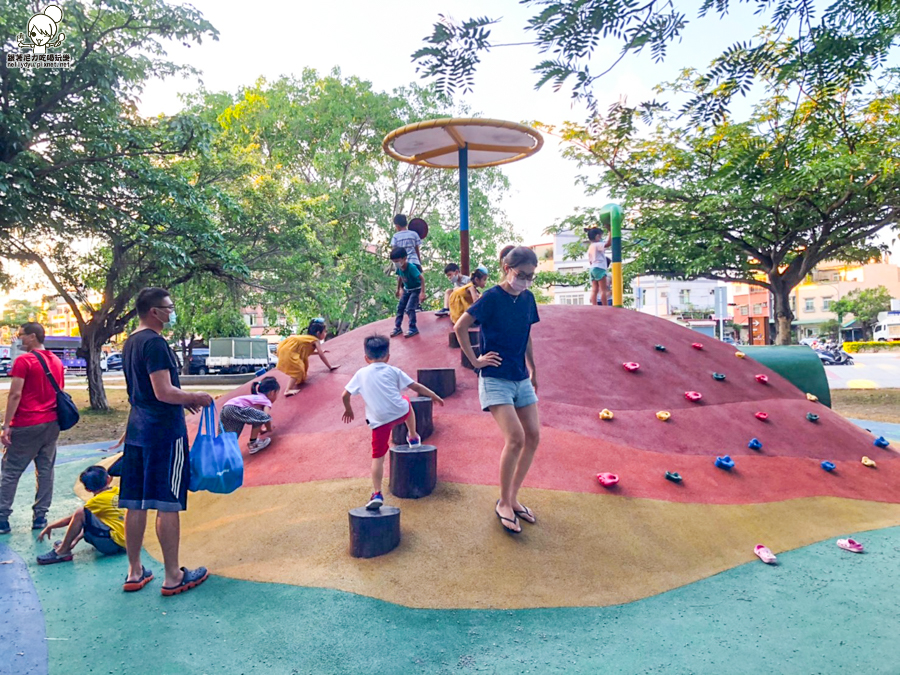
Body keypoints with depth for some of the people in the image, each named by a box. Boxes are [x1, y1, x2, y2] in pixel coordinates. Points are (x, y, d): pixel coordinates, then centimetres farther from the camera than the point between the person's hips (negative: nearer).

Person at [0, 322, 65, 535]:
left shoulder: (23, 361, -10)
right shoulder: (57, 362, 11)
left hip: (26, 424, -6)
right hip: (52, 423, 6)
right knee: (46, 469, 10)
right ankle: (40, 517, 13)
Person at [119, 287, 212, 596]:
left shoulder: (130, 342, 15)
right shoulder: (155, 343, -16)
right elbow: (164, 392, -23)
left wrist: (183, 399, 19)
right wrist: (195, 397, -7)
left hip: (137, 429, 9)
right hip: (164, 430, -9)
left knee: (135, 503, 12)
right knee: (167, 504, -2)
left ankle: (135, 572, 22)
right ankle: (173, 576, 7)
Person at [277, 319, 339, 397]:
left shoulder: (309, 338, 22)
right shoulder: (316, 341, -2)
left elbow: (307, 351, 32)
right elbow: (321, 355, -4)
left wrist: (319, 351, 38)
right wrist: (330, 367, 2)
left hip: (286, 347, 10)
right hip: (288, 350, -10)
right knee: (297, 370, -9)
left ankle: (296, 382, 36)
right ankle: (288, 390, -16)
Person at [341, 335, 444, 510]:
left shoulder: (361, 374, 12)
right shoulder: (393, 371, 11)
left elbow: (345, 395, 13)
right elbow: (415, 387, 12)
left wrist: (348, 410, 32)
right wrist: (434, 396, 24)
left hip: (379, 421, -1)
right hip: (400, 412, 1)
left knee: (378, 457, 5)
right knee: (406, 402, 36)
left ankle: (377, 494, -1)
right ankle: (413, 438, 47)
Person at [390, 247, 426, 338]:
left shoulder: (411, 268, -31)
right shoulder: (399, 268, -11)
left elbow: (422, 279, -31)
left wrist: (422, 293, -35)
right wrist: (398, 290, 19)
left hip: (416, 290, -7)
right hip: (406, 290, 7)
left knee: (409, 308, -16)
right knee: (400, 307, 7)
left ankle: (413, 328, -5)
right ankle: (398, 327, 17)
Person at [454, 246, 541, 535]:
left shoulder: (528, 298, 7)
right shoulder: (492, 297, -12)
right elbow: (460, 327, -12)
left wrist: (533, 369, 18)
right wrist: (475, 360, -11)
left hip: (522, 379, 7)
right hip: (496, 379, -7)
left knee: (533, 437, 4)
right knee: (515, 437, -16)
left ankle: (513, 497, 19)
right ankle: (503, 503, 2)